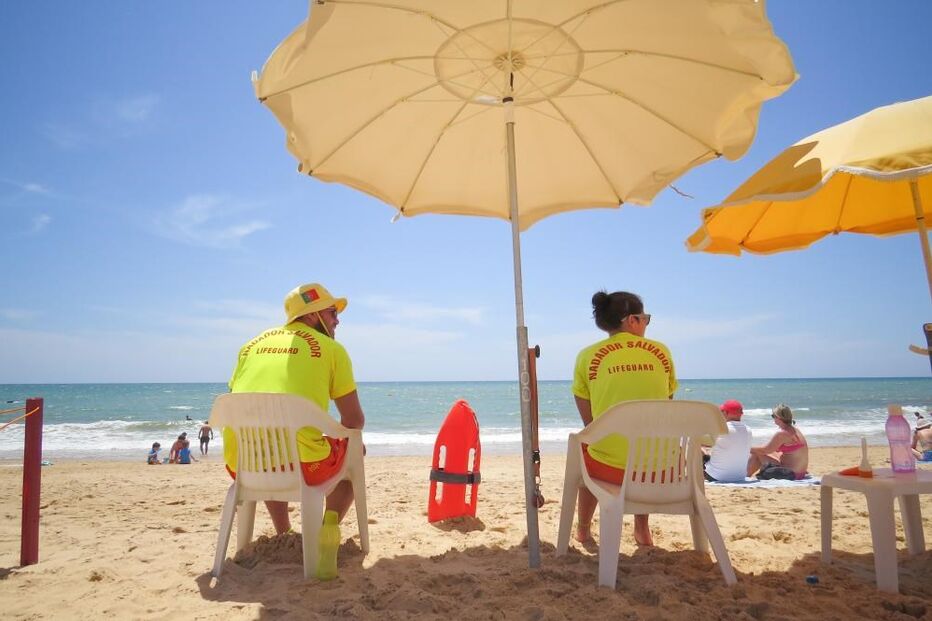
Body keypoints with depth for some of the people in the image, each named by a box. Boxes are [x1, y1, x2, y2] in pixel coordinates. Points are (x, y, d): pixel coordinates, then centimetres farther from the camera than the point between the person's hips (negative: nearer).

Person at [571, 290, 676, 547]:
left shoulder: (588, 356, -1)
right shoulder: (661, 351, 4)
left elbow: (589, 421, 5)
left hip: (609, 467, -2)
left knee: (585, 452, 35)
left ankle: (583, 529, 49)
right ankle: (642, 530, 44)